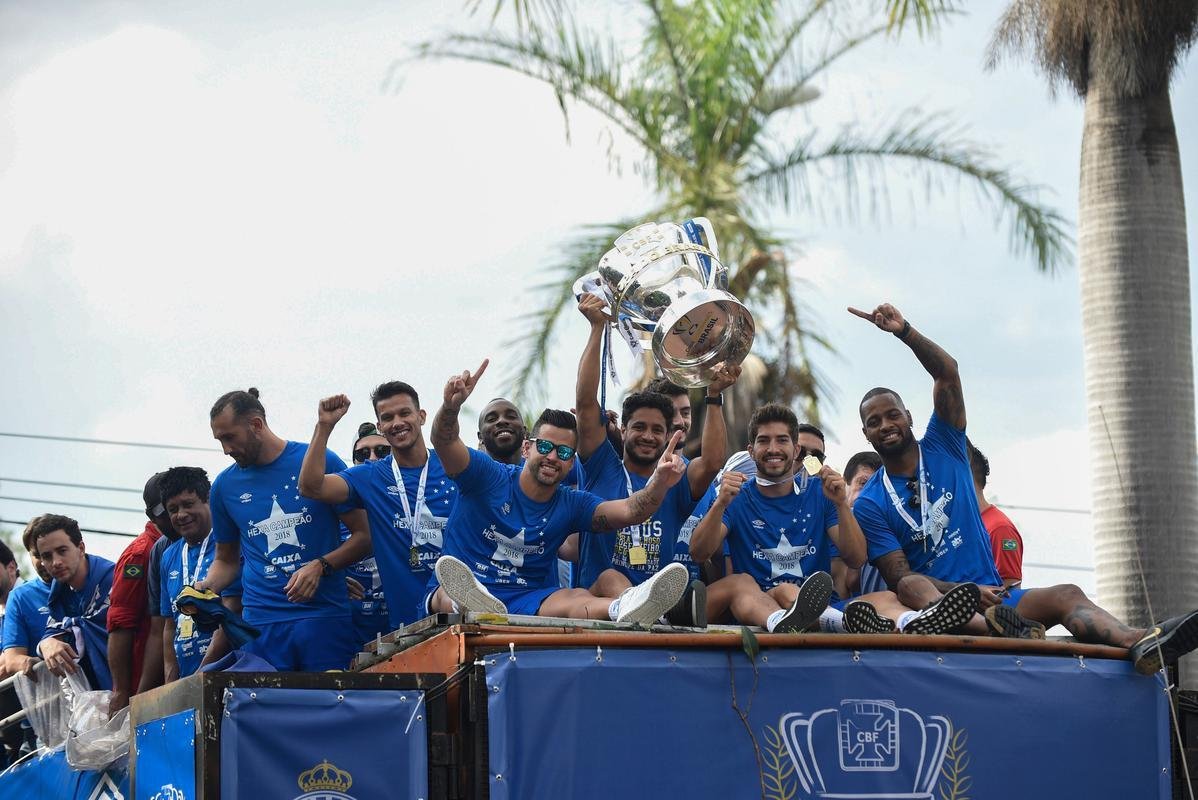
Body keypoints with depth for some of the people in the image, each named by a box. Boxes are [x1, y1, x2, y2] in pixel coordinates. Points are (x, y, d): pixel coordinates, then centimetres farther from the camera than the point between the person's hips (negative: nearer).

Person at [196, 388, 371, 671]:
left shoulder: (320, 462, 0)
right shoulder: (225, 485, 12)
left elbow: (363, 536, 2)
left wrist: (320, 566, -13)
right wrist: (207, 587, 2)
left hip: (324, 615, -2)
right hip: (261, 622, 2)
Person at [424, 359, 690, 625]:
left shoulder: (571, 504, 12)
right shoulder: (489, 477, 3)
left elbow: (630, 511, -1)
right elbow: (445, 443, -14)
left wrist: (659, 483, -23)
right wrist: (450, 406, -36)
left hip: (525, 601, 2)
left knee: (577, 598, -32)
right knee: (451, 592, -41)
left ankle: (621, 608, -67)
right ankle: (469, 606, -78)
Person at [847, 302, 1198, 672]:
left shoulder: (942, 448, 15)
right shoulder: (870, 505, 6)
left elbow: (948, 373, 3)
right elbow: (900, 576, -6)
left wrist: (903, 330, -11)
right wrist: (967, 591, -21)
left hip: (992, 595, 3)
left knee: (1065, 596, -24)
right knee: (912, 588, -38)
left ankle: (1141, 643, -55)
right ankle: (992, 627, -70)